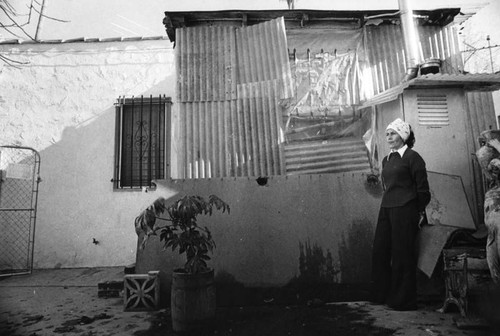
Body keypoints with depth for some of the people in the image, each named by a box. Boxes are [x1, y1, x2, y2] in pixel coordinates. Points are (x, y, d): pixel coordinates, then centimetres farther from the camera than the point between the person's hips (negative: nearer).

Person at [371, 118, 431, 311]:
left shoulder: (412, 157, -6)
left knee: (403, 256, 1)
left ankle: (404, 300, 15)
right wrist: (387, 205, 16)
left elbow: (423, 189, -6)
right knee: (380, 253, 7)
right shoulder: (386, 160, 15)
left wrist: (420, 212, -3)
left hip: (405, 210, -7)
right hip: (386, 209, 7)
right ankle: (382, 295, 22)